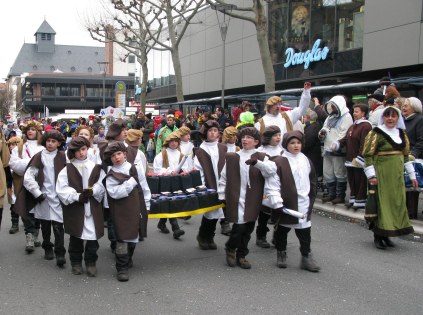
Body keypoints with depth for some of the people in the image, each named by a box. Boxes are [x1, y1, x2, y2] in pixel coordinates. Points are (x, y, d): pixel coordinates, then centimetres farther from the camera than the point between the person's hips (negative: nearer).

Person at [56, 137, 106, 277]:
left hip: (93, 207, 1)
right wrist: (77, 196, -16)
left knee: (92, 235, 3)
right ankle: (76, 262, 24)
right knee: (75, 236, 9)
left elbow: (103, 185, -2)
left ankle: (91, 262, 18)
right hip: (74, 207, -1)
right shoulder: (68, 169, 1)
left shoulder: (96, 167, 5)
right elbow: (61, 189, -7)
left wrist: (92, 191, -18)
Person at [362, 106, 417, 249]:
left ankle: (386, 235, 20)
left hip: (397, 175, 6)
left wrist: (412, 175, 17)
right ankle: (378, 237, 5)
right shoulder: (376, 134, -7)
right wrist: (371, 175, -18)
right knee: (381, 203, -4)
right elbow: (367, 154, -11)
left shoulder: (402, 134, 13)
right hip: (381, 175, -6)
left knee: (397, 203, 8)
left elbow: (406, 155, 19)